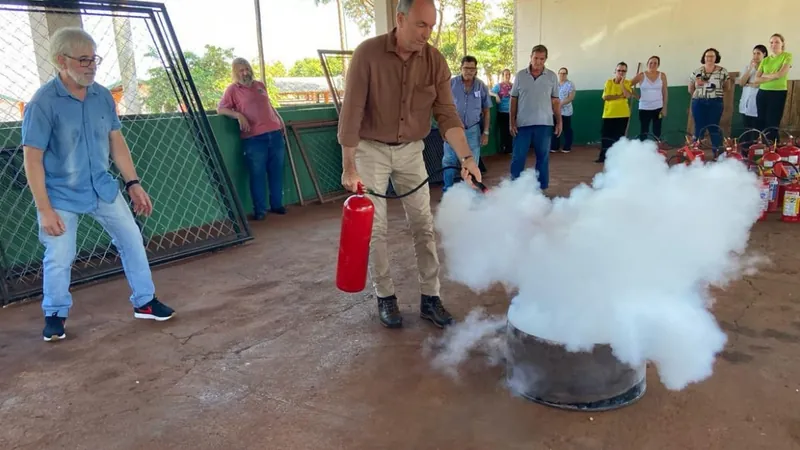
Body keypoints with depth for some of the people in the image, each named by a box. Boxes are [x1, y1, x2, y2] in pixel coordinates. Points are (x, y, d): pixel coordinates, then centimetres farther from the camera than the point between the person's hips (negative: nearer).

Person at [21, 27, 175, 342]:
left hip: (103, 188, 5)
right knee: (59, 258, 2)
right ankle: (55, 316, 25)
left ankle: (145, 302, 21)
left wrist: (133, 183, 1)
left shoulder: (103, 96, -3)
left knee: (132, 240, 6)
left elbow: (116, 142, 5)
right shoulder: (43, 102, -19)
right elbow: (32, 160, -18)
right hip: (62, 195, -5)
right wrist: (45, 210, -20)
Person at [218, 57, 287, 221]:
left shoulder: (260, 85, 18)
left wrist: (280, 121, 20)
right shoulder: (232, 89, 2)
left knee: (276, 172, 9)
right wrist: (239, 115, -19)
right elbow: (220, 109, -4)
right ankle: (259, 209, 4)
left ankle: (277, 204, 20)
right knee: (257, 174, -3)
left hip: (274, 133, 5)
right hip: (254, 138, -5)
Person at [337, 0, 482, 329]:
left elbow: (447, 114, -10)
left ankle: (430, 298, 14)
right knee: (374, 227, 3)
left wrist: (466, 157, -24)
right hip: (371, 149, -3)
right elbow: (351, 112, -17)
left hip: (411, 150, 3)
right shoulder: (367, 53, -18)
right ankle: (385, 297, 17)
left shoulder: (435, 61, -9)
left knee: (423, 224, 3)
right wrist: (349, 167, -17)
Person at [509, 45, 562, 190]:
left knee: (543, 157, 7)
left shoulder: (552, 76, 3)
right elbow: (513, 99, 4)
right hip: (523, 123, 0)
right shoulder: (520, 75, 2)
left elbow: (555, 101, 6)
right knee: (518, 157, 1)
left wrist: (559, 121, 1)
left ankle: (541, 188, 17)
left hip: (544, 123, 1)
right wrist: (512, 121, -1)